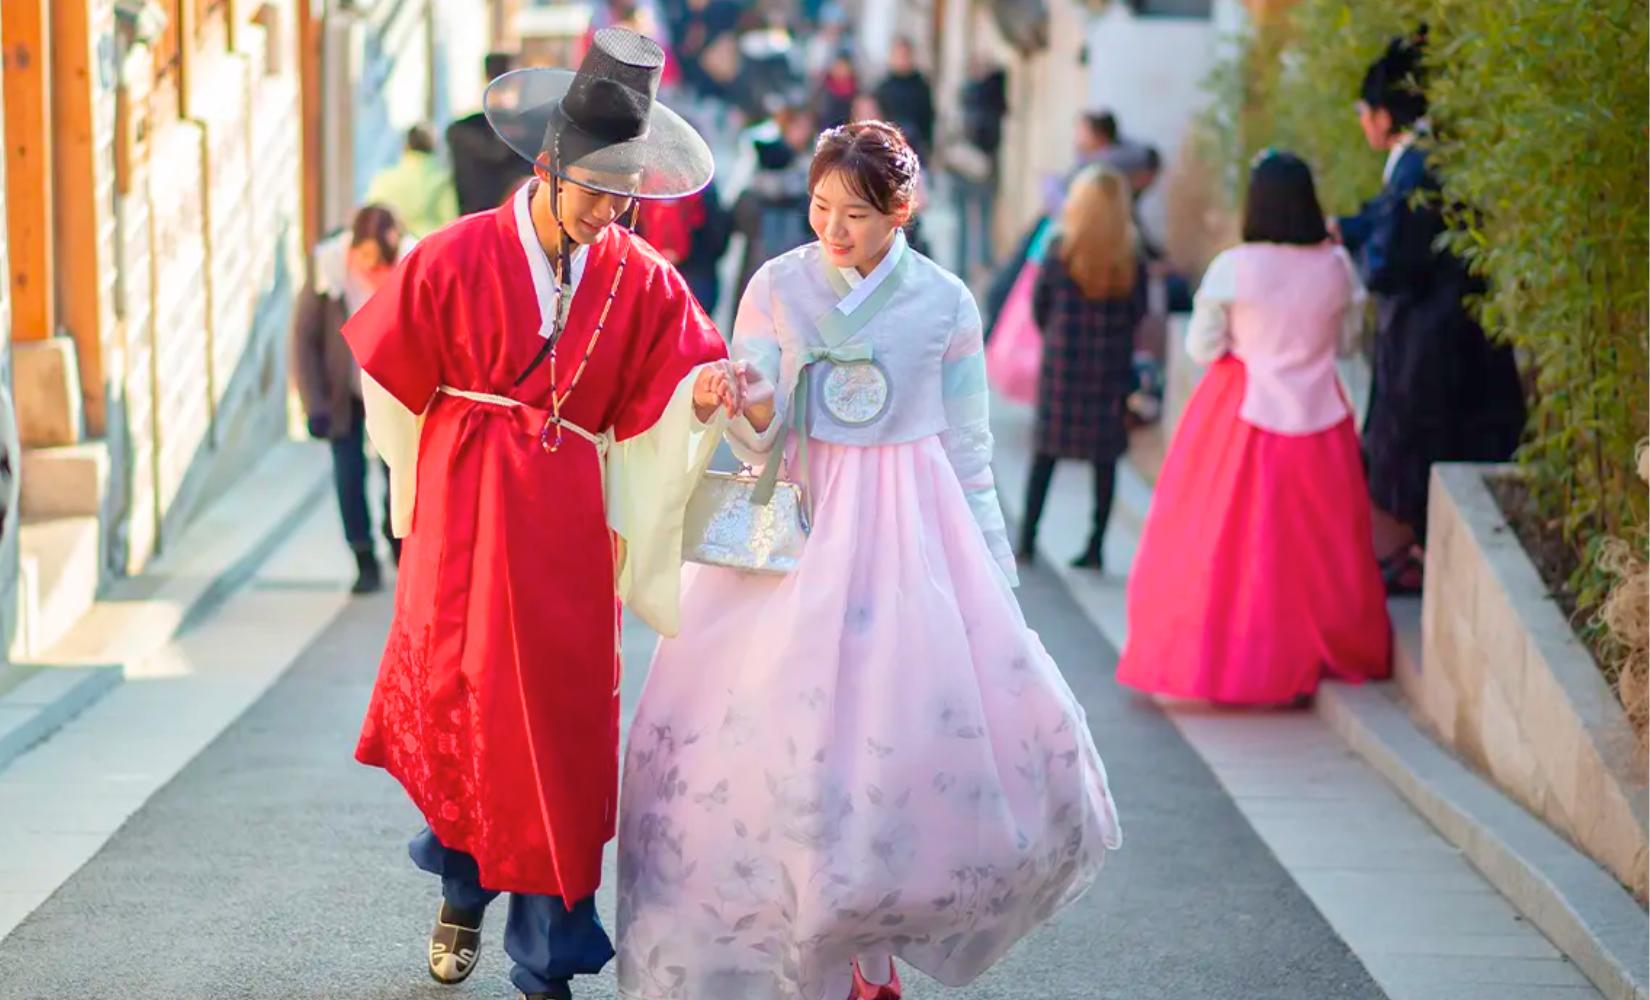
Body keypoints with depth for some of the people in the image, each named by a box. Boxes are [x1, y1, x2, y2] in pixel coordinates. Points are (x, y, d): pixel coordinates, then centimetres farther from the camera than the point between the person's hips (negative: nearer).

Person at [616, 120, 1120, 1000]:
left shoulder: (944, 301, 2)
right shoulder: (776, 288, 3)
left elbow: (968, 449, 8)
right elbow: (762, 440, 2)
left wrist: (992, 571, 6)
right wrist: (747, 403, -21)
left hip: (911, 532, 0)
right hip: (798, 531, 0)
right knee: (775, 729, -8)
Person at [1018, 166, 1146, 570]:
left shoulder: (1061, 249, -10)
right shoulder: (1130, 257, -7)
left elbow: (1039, 304, -1)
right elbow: (1138, 313, -1)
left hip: (1061, 360, 0)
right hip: (1112, 368, 1)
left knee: (1045, 452, 9)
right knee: (1105, 458, 7)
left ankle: (1027, 541, 10)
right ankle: (1095, 548, 8)